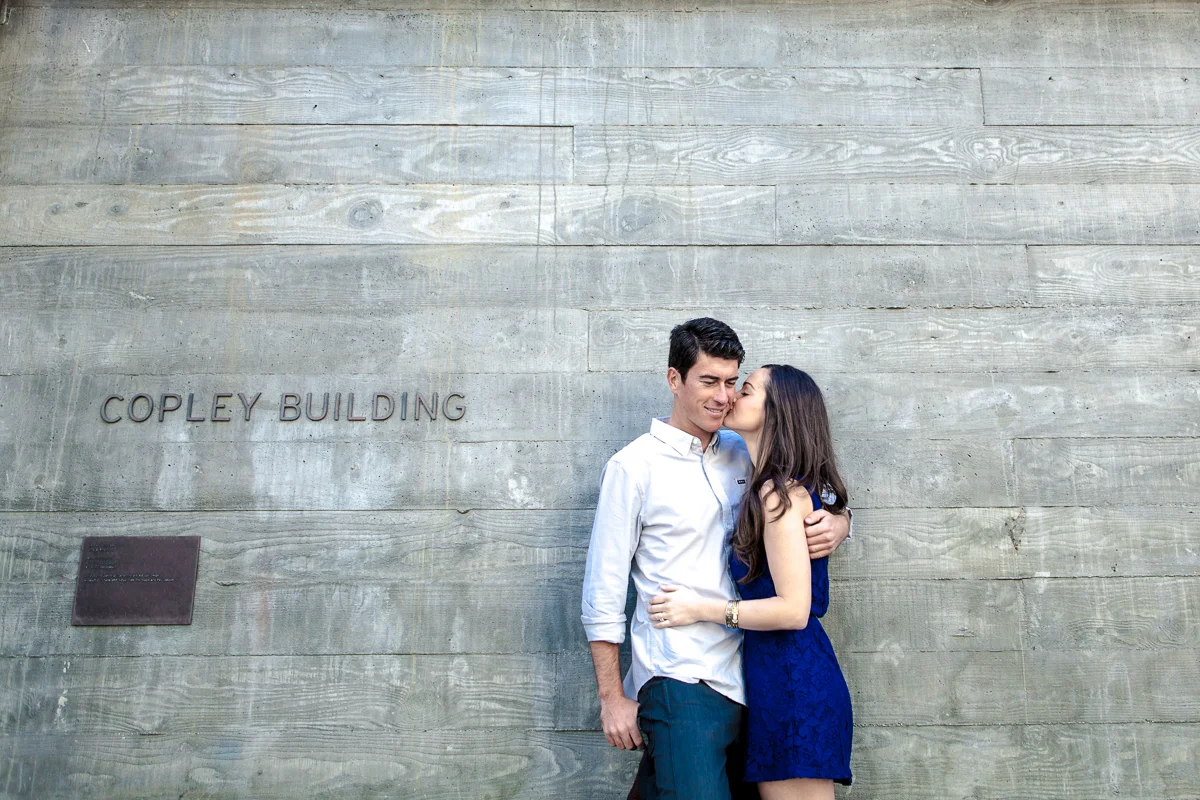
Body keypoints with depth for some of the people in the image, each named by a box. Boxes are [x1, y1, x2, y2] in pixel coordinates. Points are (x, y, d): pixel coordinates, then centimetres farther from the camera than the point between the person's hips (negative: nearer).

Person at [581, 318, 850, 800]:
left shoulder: (743, 455, 9)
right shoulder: (633, 466, -5)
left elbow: (817, 501, 20)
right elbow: (603, 590, -4)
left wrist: (837, 523, -5)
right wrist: (612, 699, -5)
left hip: (744, 678, 6)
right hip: (680, 684, -5)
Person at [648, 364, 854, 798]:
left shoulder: (779, 493, -16)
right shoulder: (774, 489, 12)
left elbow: (794, 609, -20)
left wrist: (703, 608, -14)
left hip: (793, 681, -10)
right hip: (777, 676, 10)